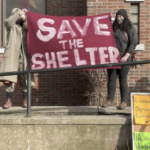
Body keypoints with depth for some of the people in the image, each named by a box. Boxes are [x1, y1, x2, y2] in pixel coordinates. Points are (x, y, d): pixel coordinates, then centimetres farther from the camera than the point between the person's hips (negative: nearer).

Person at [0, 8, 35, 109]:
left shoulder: (25, 26, 20)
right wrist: (18, 13, -1)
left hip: (24, 56, 2)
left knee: (25, 78, 2)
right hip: (12, 55, -1)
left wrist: (24, 17, 4)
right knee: (9, 78, -10)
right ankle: (9, 100, -6)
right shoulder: (11, 26, 16)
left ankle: (26, 99, 11)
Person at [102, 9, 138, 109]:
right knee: (111, 79, 5)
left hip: (124, 58, -4)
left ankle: (124, 101, 9)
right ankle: (110, 100, 13)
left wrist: (126, 56, -14)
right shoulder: (113, 28, 12)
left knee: (123, 80, 0)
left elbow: (133, 44, -6)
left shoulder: (130, 29, 0)